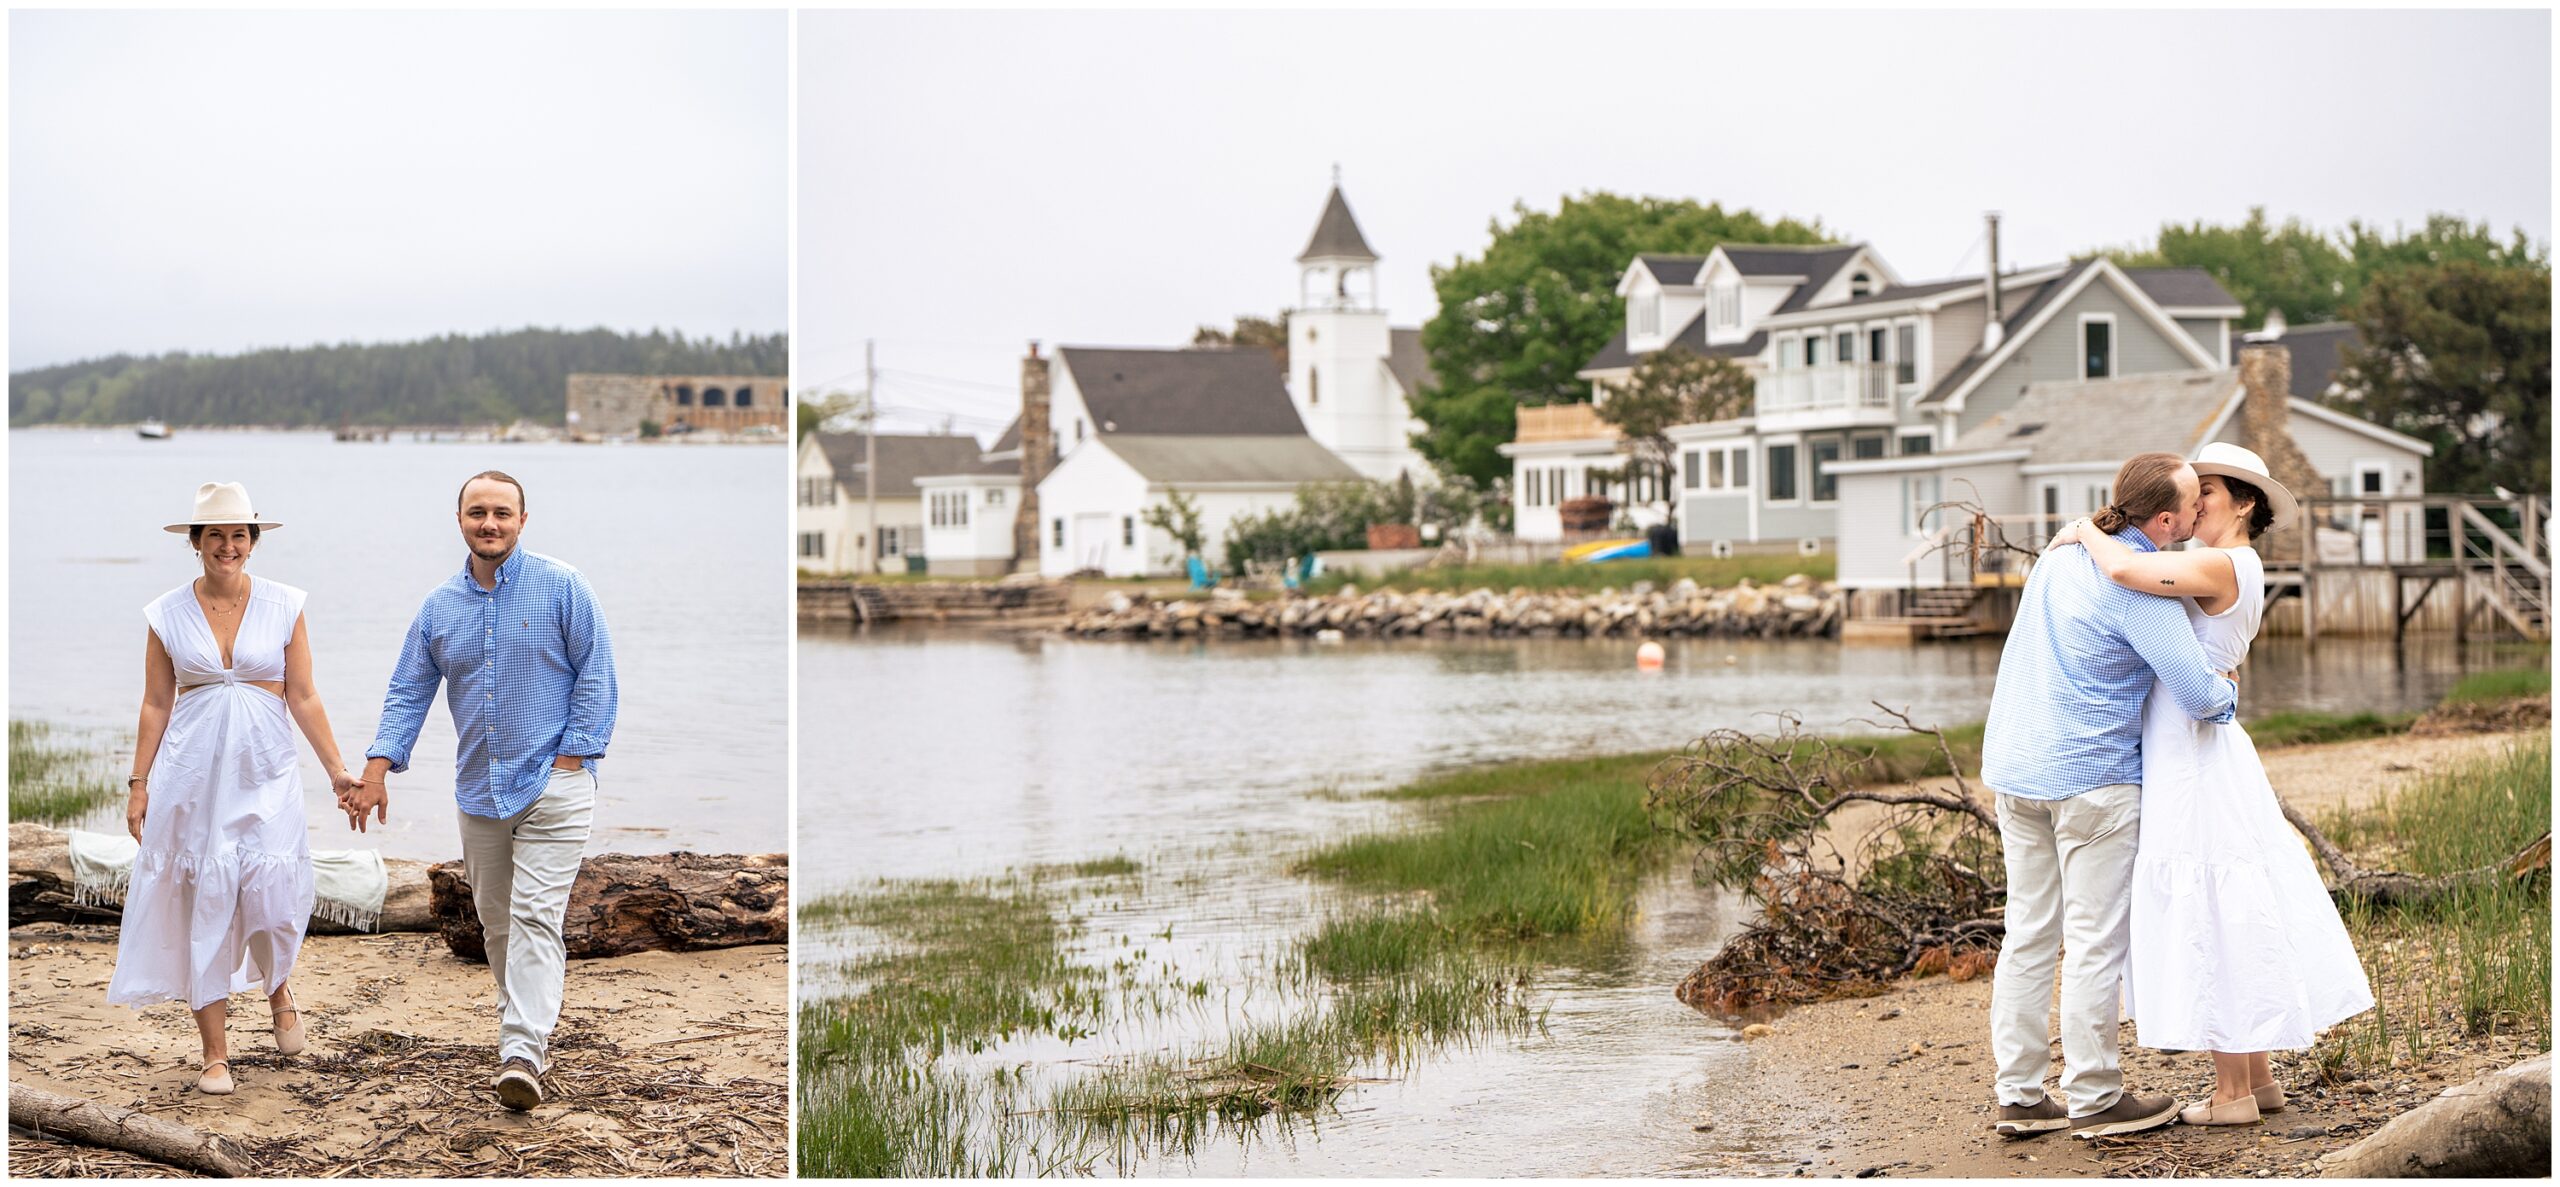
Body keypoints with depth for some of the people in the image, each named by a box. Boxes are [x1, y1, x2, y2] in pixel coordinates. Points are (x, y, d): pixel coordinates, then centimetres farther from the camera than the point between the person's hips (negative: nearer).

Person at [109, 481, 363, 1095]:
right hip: (194, 776, 0)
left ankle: (278, 989, 27)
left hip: (266, 775, 0)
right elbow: (156, 704, 8)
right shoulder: (168, 614, 4)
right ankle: (215, 1054, 8)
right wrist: (138, 783, 4)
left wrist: (337, 770, -2)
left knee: (274, 903, -9)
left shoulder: (284, 606, 3)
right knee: (204, 909, -1)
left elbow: (303, 698, 3)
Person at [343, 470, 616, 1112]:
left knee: (535, 915, -14)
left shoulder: (562, 587, -4)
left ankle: (522, 1053, -21)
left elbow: (596, 673, -4)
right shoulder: (439, 606, 9)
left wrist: (572, 755, -11)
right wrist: (377, 769, -3)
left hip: (551, 785, -5)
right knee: (495, 919, 13)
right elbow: (409, 691, 9)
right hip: (478, 790, 5)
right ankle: (529, 1023, 30)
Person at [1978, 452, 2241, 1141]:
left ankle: (2019, 1097, 13)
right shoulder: (2140, 587, -17)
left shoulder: (2065, 550, 9)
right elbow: (2198, 694, -19)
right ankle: (2094, 1100, 7)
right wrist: (2228, 690, 3)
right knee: (2094, 943, 1)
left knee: (2028, 936, 10)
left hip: (2016, 769, 8)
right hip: (2092, 774, -8)